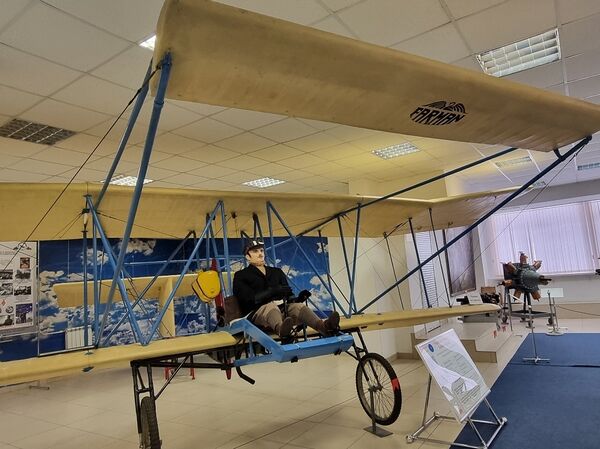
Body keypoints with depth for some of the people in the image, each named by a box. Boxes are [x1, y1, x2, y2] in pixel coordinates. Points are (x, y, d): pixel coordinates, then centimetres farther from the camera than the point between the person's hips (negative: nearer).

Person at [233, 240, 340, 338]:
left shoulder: (276, 272, 27)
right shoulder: (241, 276, 12)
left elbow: (288, 294, 15)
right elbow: (251, 298, -4)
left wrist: (297, 299, -8)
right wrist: (274, 291, -14)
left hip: (281, 309, 4)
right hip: (257, 312, -4)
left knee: (297, 305, -28)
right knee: (271, 306, -37)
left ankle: (324, 326, -56)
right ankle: (281, 329, -72)